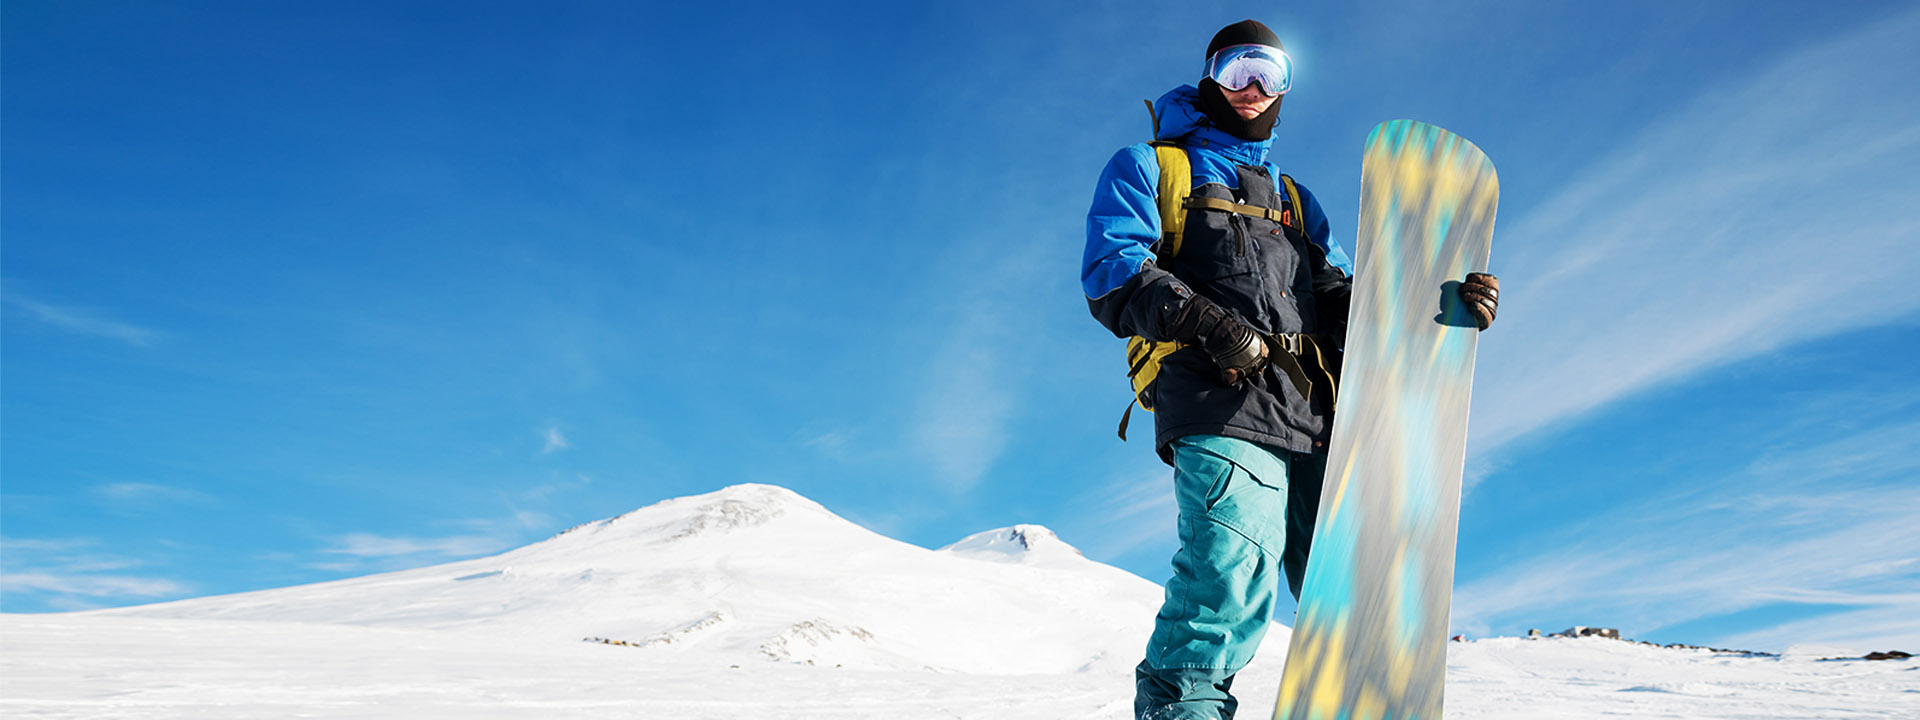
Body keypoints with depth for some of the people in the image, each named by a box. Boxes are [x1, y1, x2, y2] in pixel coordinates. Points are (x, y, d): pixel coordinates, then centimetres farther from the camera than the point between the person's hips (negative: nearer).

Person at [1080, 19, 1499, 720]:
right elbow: (1112, 273, 1)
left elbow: (1341, 301, 25)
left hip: (1315, 419, 6)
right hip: (1220, 409, -6)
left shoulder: (1295, 201, 35)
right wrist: (1206, 322, -14)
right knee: (1233, 578, -25)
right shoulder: (1147, 167, 18)